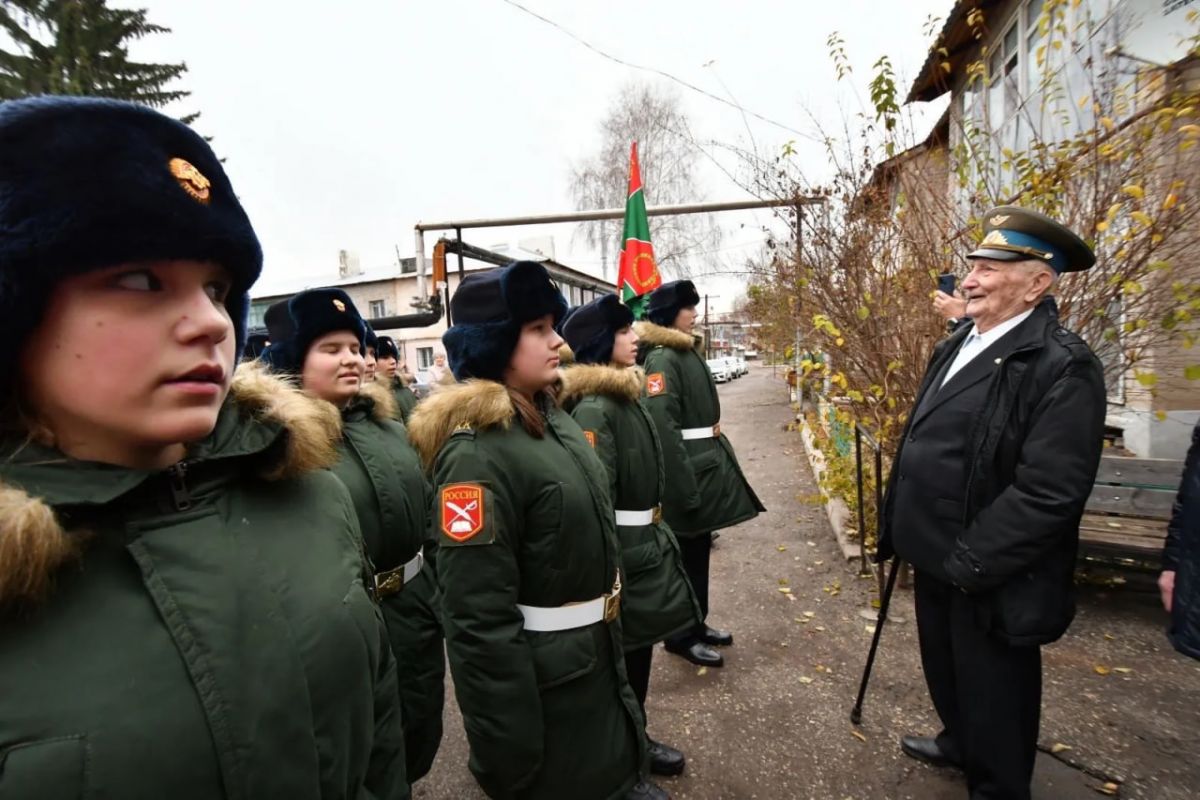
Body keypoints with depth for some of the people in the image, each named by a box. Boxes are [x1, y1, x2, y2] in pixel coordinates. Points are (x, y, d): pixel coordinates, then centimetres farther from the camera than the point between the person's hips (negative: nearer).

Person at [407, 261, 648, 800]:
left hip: (596, 661, 8)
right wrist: (511, 756, -19)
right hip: (538, 684, -8)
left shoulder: (550, 417, 1)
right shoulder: (477, 453, -26)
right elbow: (479, 623, -25)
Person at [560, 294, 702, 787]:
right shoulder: (594, 407, -22)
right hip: (620, 550, -9)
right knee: (620, 657, 10)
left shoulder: (625, 393, 8)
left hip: (643, 542, 9)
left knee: (639, 648, 22)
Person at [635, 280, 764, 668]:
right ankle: (682, 636, 21)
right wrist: (683, 487, -26)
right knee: (687, 555, 4)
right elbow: (662, 426, -25)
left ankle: (696, 624, 34)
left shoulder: (685, 351, 13)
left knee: (698, 550, 19)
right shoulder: (661, 358, -18)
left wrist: (714, 459, 19)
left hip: (704, 462, 9)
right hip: (688, 470, -9)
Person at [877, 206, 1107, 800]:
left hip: (990, 579, -8)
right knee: (944, 666, 28)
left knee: (991, 690, 15)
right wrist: (901, 529, 12)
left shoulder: (1063, 366, -21)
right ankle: (959, 742, 53)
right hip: (935, 555, 8)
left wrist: (967, 563, -22)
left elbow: (1047, 493, -26)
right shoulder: (957, 345, 6)